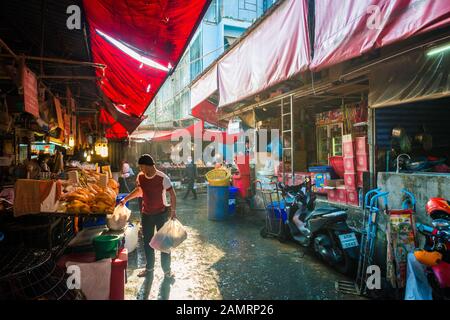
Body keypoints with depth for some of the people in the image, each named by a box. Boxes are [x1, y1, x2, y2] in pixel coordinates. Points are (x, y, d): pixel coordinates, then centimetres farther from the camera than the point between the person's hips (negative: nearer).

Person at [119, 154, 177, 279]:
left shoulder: (162, 178, -20)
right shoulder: (140, 177, -5)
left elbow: (172, 194, -13)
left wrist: (173, 210, -20)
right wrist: (126, 199, 11)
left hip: (161, 213, -5)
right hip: (146, 214, 5)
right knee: (147, 242, 15)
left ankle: (167, 269, 19)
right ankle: (149, 268, 33)